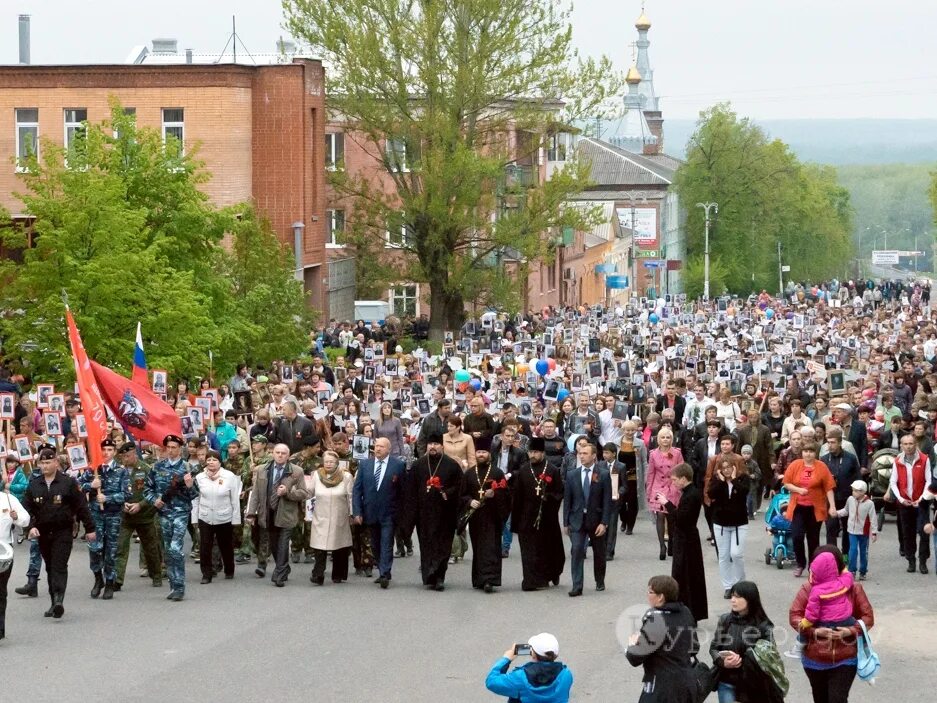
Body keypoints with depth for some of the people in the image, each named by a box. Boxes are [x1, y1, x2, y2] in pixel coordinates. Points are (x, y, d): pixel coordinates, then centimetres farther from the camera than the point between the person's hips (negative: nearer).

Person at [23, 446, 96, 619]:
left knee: (59, 566, -15)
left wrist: (90, 528, -2)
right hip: (43, 533, 4)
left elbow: (82, 507, -2)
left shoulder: (68, 483, -5)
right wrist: (31, 526, -11)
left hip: (63, 532, -4)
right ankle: (55, 603, 17)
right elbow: (27, 508, 5)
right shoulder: (34, 485, 5)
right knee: (50, 568, 10)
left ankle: (58, 600, -26)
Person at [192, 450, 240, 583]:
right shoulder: (199, 477, 0)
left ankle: (229, 571, 30)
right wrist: (195, 518, 1)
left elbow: (235, 500, -3)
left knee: (226, 547, 11)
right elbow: (195, 499, 5)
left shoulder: (230, 476, -6)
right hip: (205, 518, 1)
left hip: (225, 518, -1)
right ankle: (206, 574, 5)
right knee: (204, 547, -4)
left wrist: (236, 519, -4)